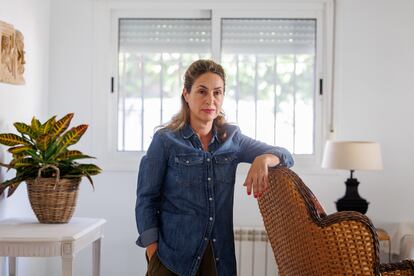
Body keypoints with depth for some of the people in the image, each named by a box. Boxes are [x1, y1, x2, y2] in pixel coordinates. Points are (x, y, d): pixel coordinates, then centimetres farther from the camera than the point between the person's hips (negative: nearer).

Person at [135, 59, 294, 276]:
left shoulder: (231, 139, 5)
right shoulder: (165, 140, -5)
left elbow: (285, 156, 6)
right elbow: (146, 199, -3)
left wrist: (263, 159, -16)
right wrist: (152, 254, -10)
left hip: (218, 256, 4)